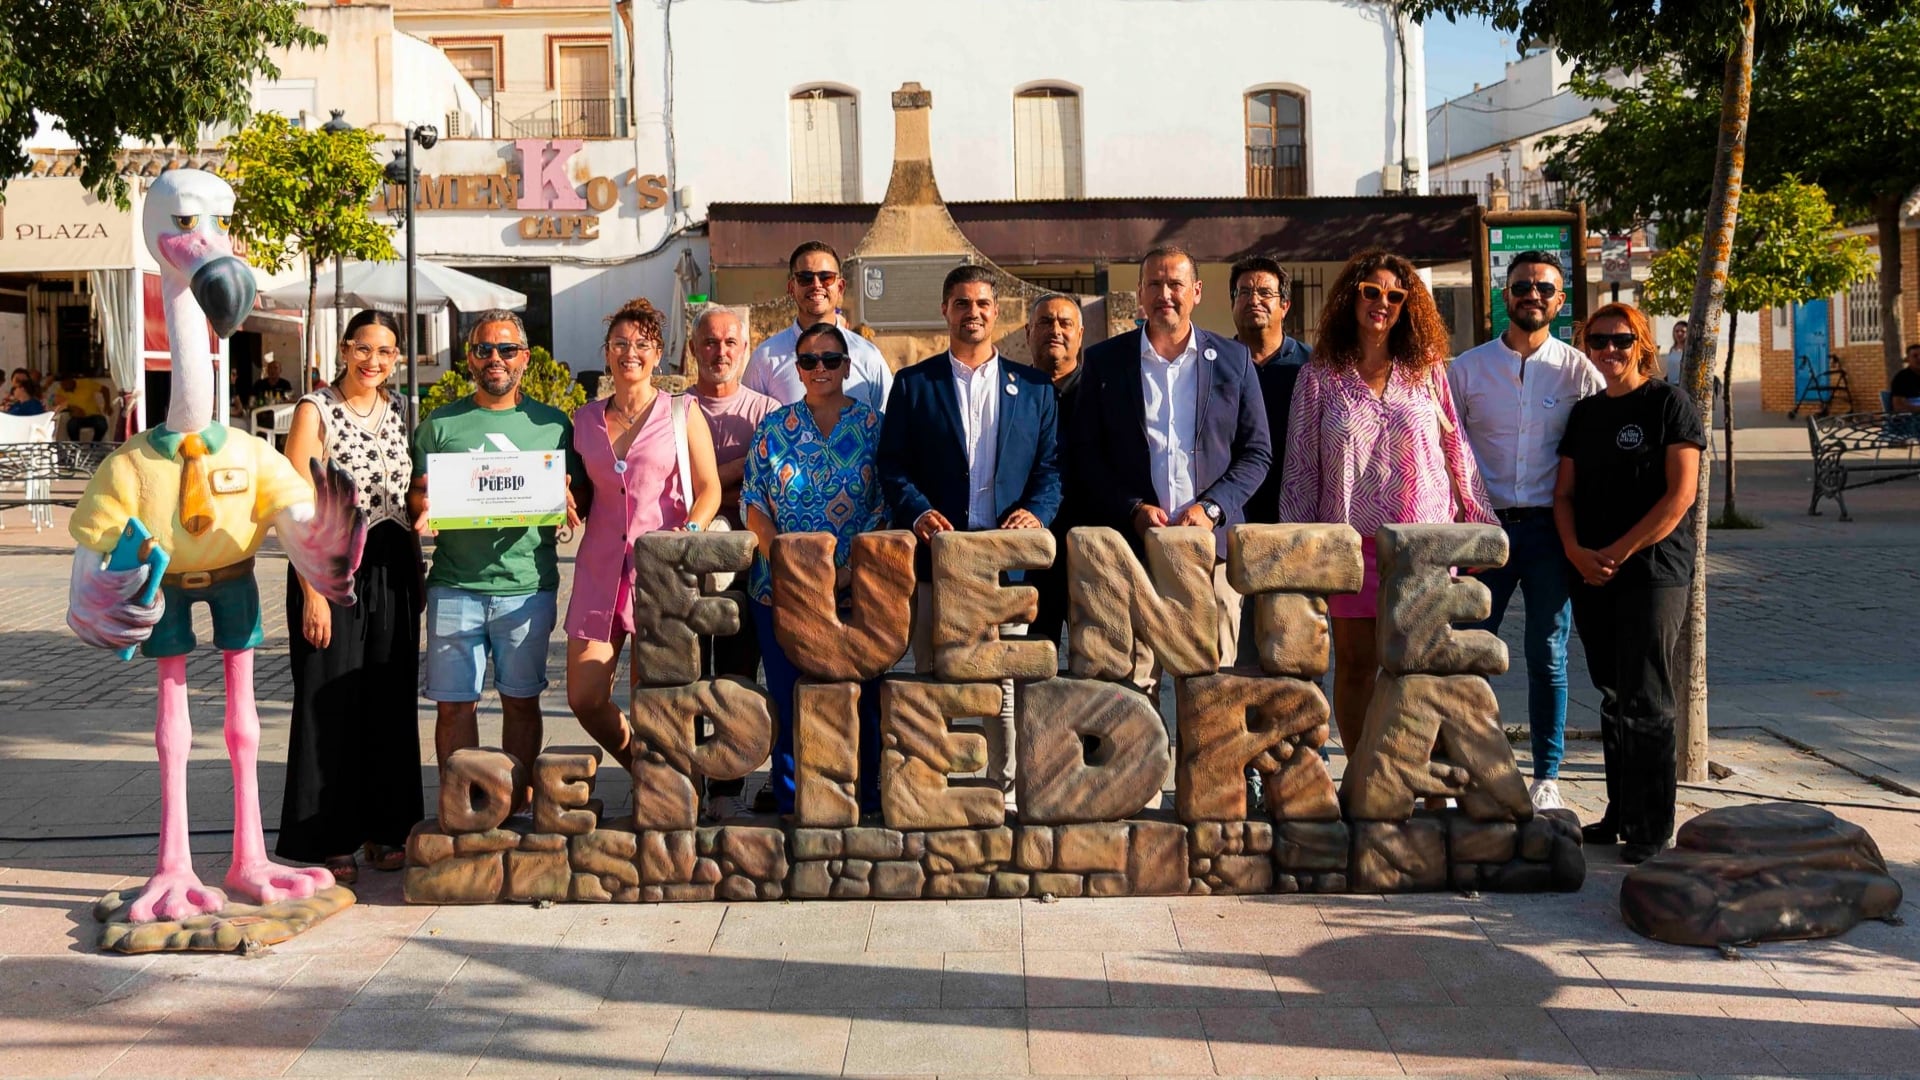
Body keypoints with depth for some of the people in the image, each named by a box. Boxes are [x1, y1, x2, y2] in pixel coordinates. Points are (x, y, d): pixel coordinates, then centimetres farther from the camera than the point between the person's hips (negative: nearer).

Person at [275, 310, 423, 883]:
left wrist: (417, 574, 9)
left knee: (392, 702, 10)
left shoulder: (399, 411, 10)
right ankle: (328, 840, 11)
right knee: (330, 705, 1)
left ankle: (383, 826, 22)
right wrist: (312, 593, -16)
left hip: (392, 572, 5)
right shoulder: (316, 411, -6)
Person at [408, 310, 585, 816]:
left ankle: (520, 805, 18)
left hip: (527, 585, 0)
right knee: (454, 702, 1)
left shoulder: (552, 423, 10)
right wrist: (424, 508, -12)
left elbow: (581, 494, 12)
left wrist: (567, 502, -11)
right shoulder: (440, 425, 10)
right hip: (455, 585, 0)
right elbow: (417, 493, 11)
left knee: (521, 699, 7)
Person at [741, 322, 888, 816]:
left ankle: (865, 800, 14)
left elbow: (887, 507, -1)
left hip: (855, 590, -1)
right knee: (788, 699, 4)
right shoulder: (774, 428, 8)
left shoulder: (873, 426, 3)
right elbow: (754, 504, 5)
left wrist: (850, 570, -12)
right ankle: (789, 802, 16)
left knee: (859, 697, 1)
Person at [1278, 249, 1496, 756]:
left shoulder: (1426, 372, 8)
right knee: (1355, 664, 4)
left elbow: (1457, 450, 11)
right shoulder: (1319, 377, 5)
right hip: (1351, 541, 0)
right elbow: (1300, 466, 4)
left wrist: (1480, 521, 9)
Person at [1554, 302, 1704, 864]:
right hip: (1591, 578, 6)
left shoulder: (1668, 402, -4)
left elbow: (1680, 495, -11)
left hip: (1653, 571, -6)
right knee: (1613, 699, 12)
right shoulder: (1585, 412, 14)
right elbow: (1565, 492, 12)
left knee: (1645, 702, -5)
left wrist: (1617, 553, -14)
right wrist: (1576, 551, -6)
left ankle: (1651, 829, 3)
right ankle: (1619, 813, 22)